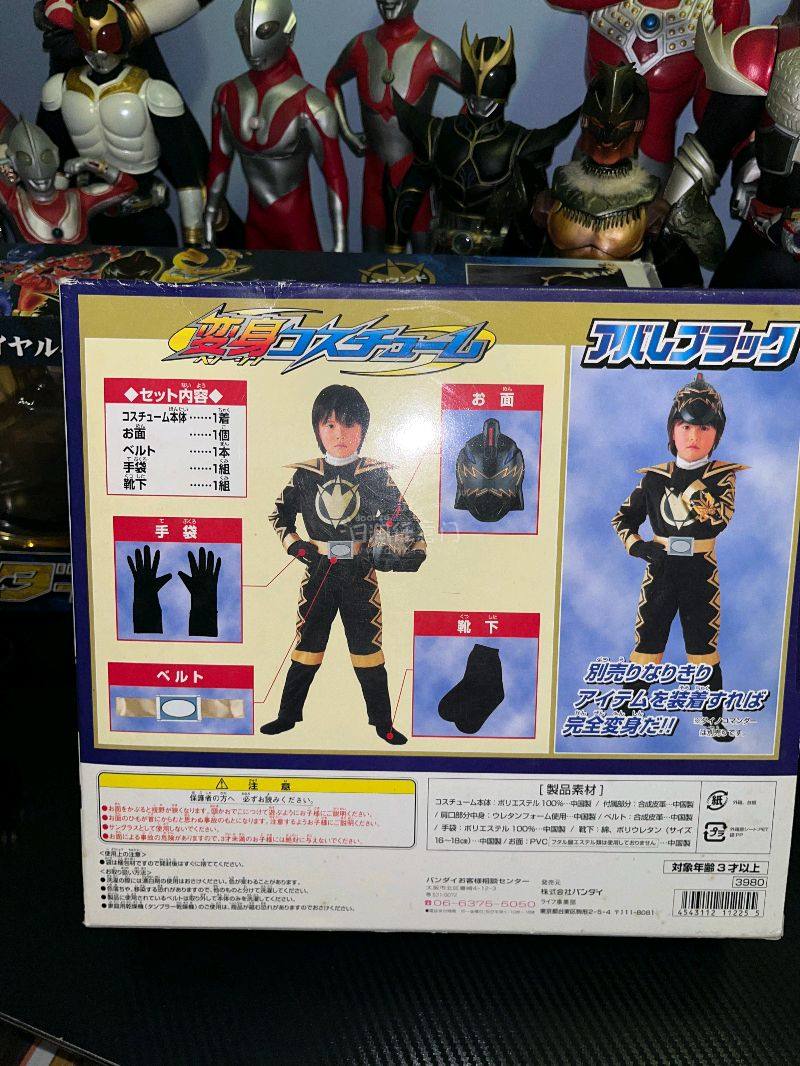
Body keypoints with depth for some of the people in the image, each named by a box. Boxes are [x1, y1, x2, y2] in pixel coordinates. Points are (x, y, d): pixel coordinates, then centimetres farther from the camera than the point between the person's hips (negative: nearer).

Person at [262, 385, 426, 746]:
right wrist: (294, 544, -1)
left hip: (360, 575, -1)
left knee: (368, 651, 6)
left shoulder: (376, 474, -1)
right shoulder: (305, 474, 2)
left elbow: (404, 518, 4)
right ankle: (288, 715, 25)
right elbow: (279, 515, 13)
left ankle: (383, 723, 19)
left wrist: (415, 548, -11)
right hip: (318, 574, 1)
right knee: (306, 648, 10)